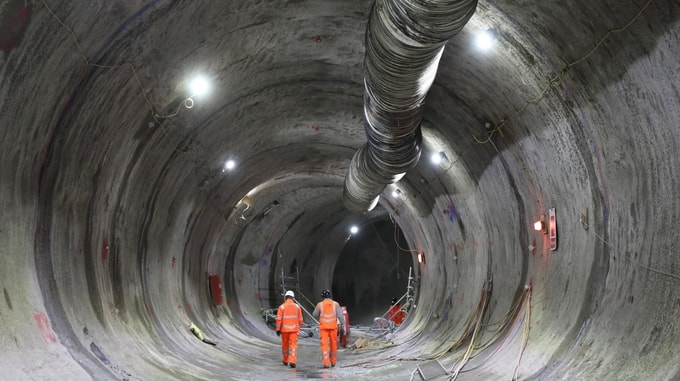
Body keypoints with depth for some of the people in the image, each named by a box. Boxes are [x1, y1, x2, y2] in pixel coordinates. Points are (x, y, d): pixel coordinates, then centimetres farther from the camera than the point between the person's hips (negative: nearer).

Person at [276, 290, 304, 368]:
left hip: (284, 329, 0)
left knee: (285, 344, 16)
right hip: (294, 329, 0)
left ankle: (285, 361, 30)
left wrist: (278, 329, -5)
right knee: (293, 345, -3)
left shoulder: (282, 307, -5)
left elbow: (279, 319, -9)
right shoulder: (297, 307, 0)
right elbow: (300, 319, 3)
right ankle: (292, 361, -17)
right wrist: (299, 327, 20)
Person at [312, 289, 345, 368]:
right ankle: (333, 362, 24)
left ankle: (326, 363, -11)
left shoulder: (320, 304, -2)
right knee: (333, 344, 14)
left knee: (324, 345, -2)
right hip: (333, 326, 2)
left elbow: (315, 315, 9)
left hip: (323, 327, -2)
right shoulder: (335, 304, 1)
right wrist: (342, 325, -5)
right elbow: (340, 315, -5)